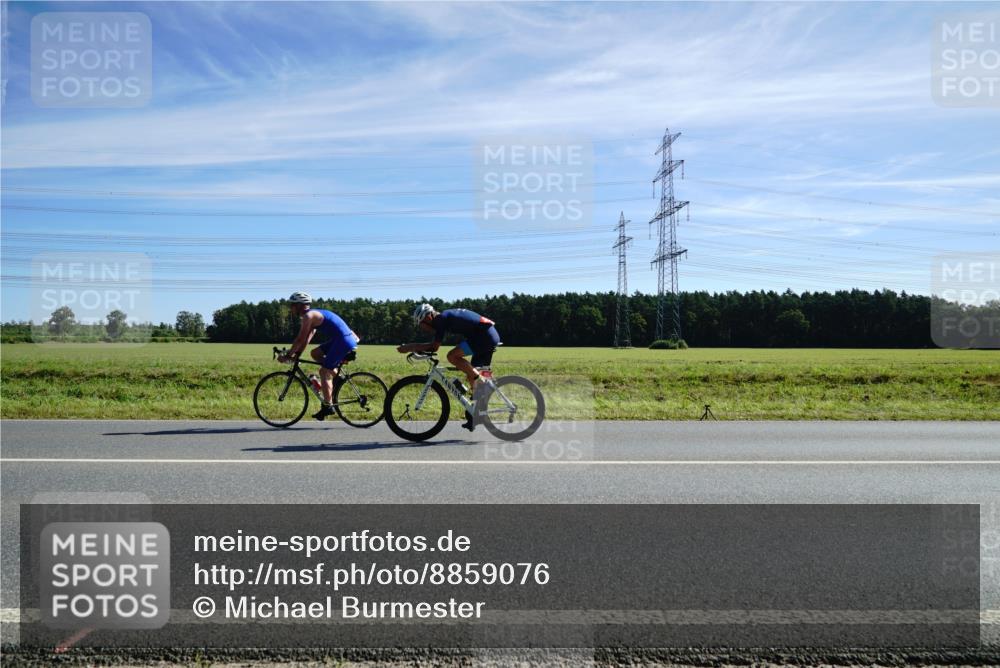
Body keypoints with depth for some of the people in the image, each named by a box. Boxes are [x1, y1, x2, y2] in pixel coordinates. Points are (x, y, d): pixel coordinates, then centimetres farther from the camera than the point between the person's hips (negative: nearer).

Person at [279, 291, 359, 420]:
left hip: (344, 341, -9)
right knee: (315, 353, 17)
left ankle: (328, 406, -1)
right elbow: (307, 339, 21)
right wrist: (296, 354, 16)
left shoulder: (309, 316, -10)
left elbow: (300, 340, -11)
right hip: (339, 339, 10)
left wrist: (288, 356, -2)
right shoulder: (314, 314, 20)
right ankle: (337, 375, 14)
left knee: (324, 371, -4)